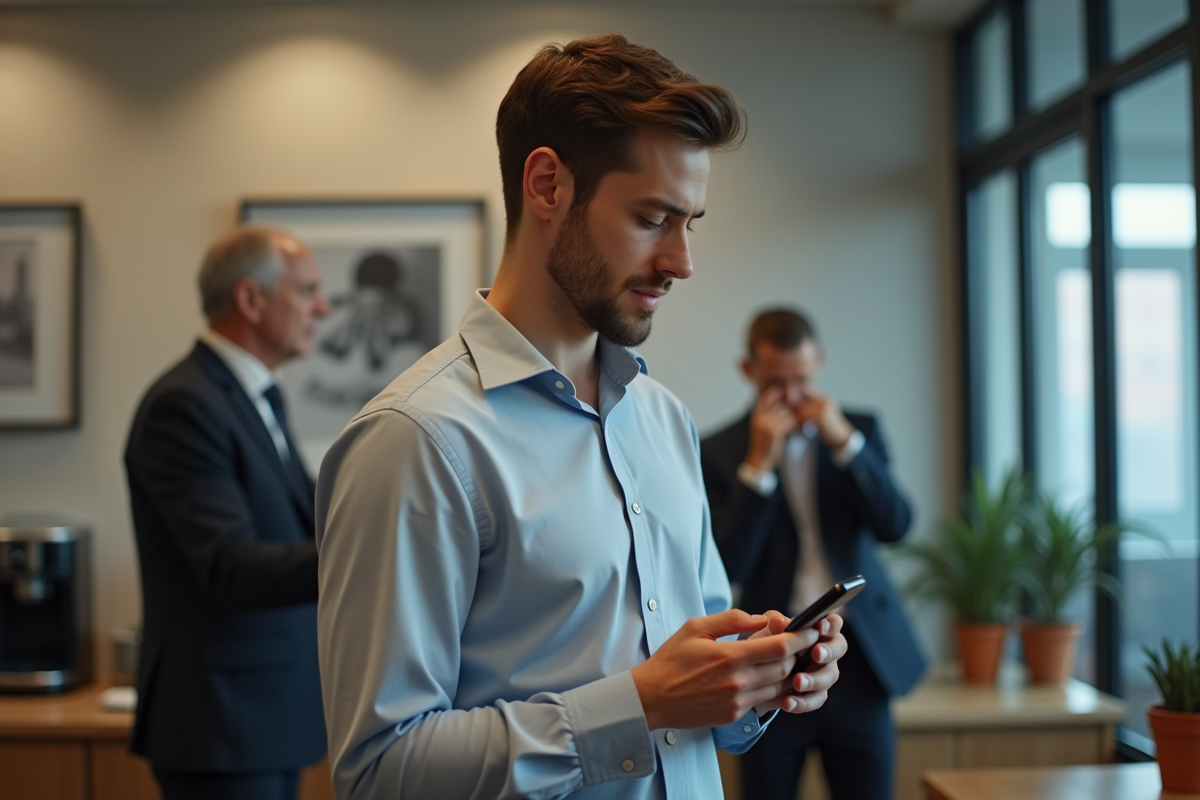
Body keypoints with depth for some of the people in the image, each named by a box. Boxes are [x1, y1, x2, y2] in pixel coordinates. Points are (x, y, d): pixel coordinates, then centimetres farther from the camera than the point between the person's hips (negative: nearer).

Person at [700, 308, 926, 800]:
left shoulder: (858, 430, 6)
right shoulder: (719, 453, -3)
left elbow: (894, 527, -6)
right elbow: (727, 568, -11)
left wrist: (845, 441, -16)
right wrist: (758, 464, -17)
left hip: (857, 662, 2)